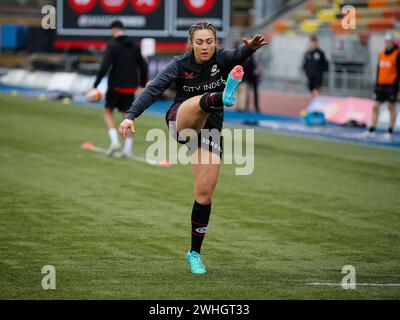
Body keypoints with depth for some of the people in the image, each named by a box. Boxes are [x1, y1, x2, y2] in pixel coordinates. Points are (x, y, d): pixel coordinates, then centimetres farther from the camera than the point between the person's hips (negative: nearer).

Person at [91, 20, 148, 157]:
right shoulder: (134, 46, 8)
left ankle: (114, 141, -8)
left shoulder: (112, 45, -10)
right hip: (131, 87, 5)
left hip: (116, 85, -5)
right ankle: (128, 149, 3)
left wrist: (95, 85, -17)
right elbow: (144, 66, 12)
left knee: (108, 112, 11)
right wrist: (142, 84, 23)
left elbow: (104, 67, -18)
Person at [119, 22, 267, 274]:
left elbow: (239, 55, -31)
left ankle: (195, 253, 8)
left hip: (210, 130, 2)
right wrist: (131, 116, -29)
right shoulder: (180, 65, -9)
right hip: (181, 120, -2)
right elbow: (154, 89, -15)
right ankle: (224, 98, -73)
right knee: (201, 101, -35)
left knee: (204, 194, -4)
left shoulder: (222, 59, -8)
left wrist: (250, 47, -55)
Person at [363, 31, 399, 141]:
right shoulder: (381, 54, 12)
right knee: (375, 106, 2)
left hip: (391, 85, -6)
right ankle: (371, 131, 5)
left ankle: (390, 132, 7)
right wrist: (376, 83, 15)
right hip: (381, 84, 6)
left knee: (391, 107, 2)